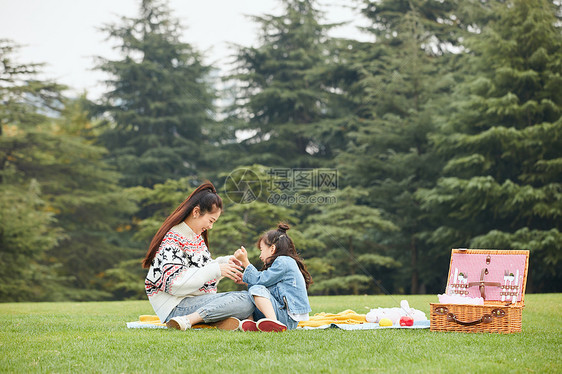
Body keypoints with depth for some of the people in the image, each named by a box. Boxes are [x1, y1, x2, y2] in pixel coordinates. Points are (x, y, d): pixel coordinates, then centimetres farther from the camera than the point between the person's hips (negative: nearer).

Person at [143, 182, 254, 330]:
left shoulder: (197, 235, 16)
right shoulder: (171, 240, -13)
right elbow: (174, 283, -23)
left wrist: (224, 261, 6)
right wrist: (216, 270, -22)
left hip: (200, 300, 10)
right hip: (177, 306, -9)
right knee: (246, 301, -24)